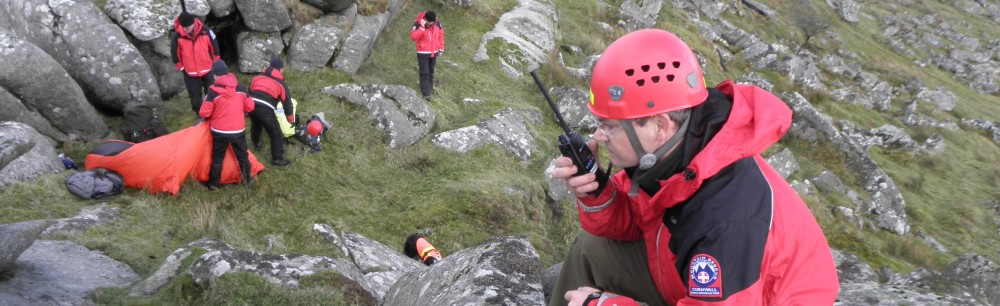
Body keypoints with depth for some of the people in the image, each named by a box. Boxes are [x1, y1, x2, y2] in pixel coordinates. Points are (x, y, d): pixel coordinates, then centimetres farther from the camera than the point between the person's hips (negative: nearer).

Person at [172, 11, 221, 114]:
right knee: (195, 98, 12)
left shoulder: (205, 31, -18)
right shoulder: (177, 36, -19)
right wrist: (183, 69, 2)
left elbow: (215, 48, -3)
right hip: (191, 74, 0)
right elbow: (175, 55, -5)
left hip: (208, 70, 0)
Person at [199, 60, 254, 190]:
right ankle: (248, 181, 30)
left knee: (217, 158, 15)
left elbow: (204, 112, -13)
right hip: (238, 130, 2)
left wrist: (212, 116, 9)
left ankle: (213, 184, 24)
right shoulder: (241, 88, -5)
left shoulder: (213, 91, -16)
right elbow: (250, 107, 3)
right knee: (243, 156, 19)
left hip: (219, 131, -2)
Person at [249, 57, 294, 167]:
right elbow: (287, 102, 13)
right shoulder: (281, 84, 11)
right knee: (276, 134, 9)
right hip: (266, 110, -5)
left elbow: (249, 91, 31)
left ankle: (256, 144, 59)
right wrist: (291, 119, 25)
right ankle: (277, 159, 13)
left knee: (255, 125, 37)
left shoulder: (257, 77, 22)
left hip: (252, 106, 6)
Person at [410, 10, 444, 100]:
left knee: (431, 71, 18)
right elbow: (413, 36, -29)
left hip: (434, 52, 5)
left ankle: (430, 88, 35)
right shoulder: (418, 24, -17)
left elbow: (441, 35, 8)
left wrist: (441, 49, 10)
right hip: (423, 53, -4)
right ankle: (426, 93, -4)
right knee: (424, 73, -6)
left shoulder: (437, 24, -5)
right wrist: (422, 27, -35)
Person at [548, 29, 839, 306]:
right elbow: (629, 223, 0)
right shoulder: (667, 150, -15)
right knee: (593, 249, 5)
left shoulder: (727, 220, -38)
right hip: (695, 279, 7)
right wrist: (594, 193, -21)